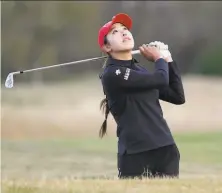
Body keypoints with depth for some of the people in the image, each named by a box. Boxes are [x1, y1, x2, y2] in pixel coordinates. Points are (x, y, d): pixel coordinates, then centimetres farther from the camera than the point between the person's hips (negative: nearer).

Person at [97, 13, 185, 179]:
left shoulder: (141, 70, 19)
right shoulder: (112, 74, -9)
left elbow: (178, 97, 18)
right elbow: (160, 79, -12)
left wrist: (168, 60, 14)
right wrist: (159, 58, 9)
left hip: (166, 150, 7)